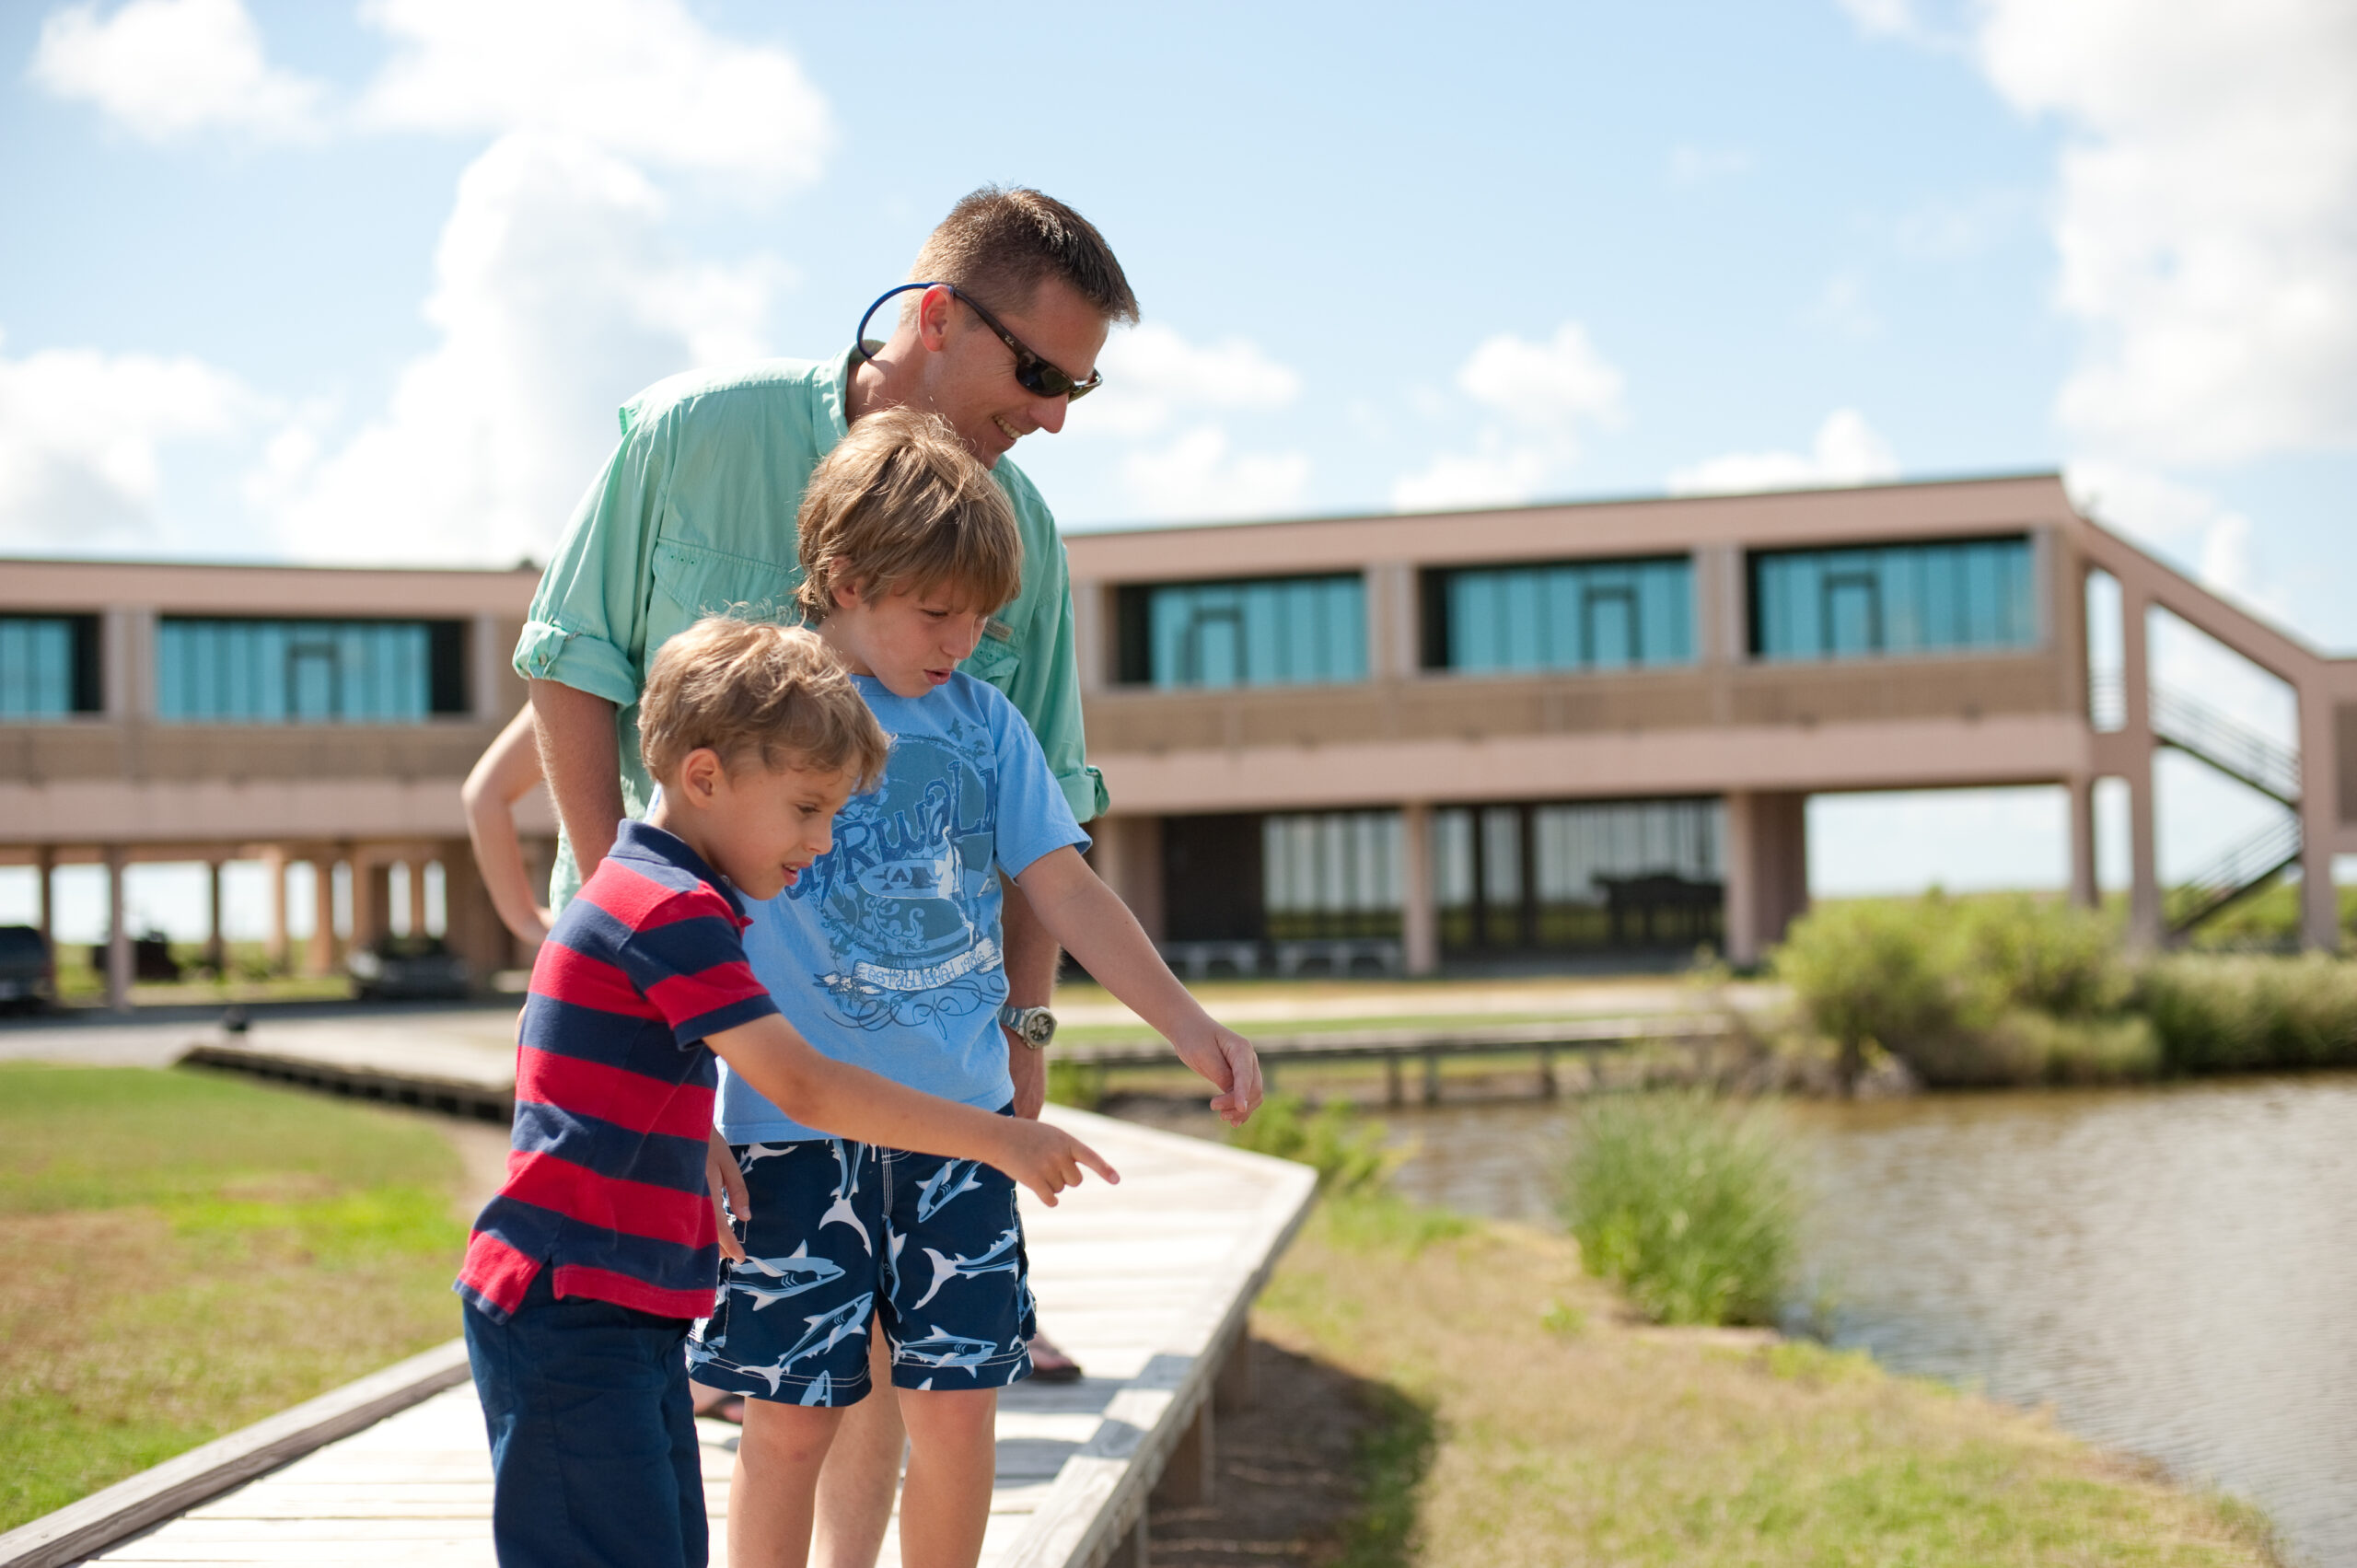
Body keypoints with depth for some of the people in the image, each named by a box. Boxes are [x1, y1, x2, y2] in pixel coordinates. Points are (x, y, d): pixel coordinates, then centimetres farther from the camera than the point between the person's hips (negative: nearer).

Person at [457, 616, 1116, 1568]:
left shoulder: (637, 893, 18)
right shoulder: (674, 910, -16)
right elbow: (804, 1087, -23)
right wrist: (997, 1139, -20)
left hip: (630, 1312, 10)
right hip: (568, 1310, -10)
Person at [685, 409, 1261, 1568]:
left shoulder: (980, 719, 6)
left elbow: (1064, 889, 8)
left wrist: (1189, 1026, 0)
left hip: (961, 1115, 4)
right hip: (795, 1125, -3)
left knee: (958, 1406, 6)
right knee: (792, 1418, 3)